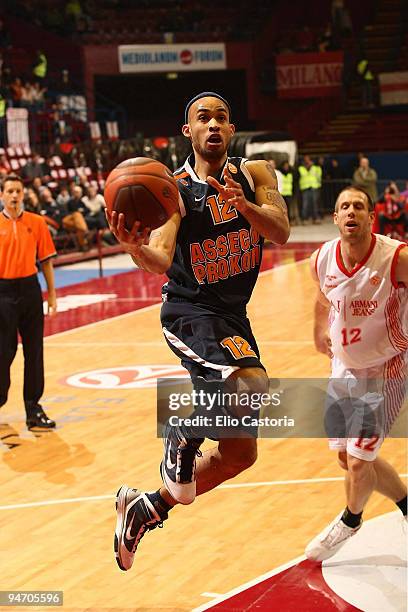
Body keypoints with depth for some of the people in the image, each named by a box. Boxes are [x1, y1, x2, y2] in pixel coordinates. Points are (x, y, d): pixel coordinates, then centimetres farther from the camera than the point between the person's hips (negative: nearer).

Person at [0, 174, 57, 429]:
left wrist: (52, 294, 4)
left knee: (34, 350, 5)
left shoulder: (37, 222, 3)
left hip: (30, 289, 2)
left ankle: (33, 408, 12)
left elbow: (46, 260, 6)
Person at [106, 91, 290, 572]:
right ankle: (185, 431, -7)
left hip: (233, 315, 6)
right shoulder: (174, 190, -12)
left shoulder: (255, 173, 0)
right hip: (190, 311, -6)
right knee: (253, 388, -36)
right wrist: (136, 249, -49)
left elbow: (280, 232, -16)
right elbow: (161, 260, -26)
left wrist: (244, 206, -36)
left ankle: (146, 507, 25)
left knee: (239, 452, 9)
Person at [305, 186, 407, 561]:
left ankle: (350, 522, 27)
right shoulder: (322, 260, -9)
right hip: (344, 368, 6)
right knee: (348, 457, 14)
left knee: (358, 462, -6)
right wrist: (320, 329, 18)